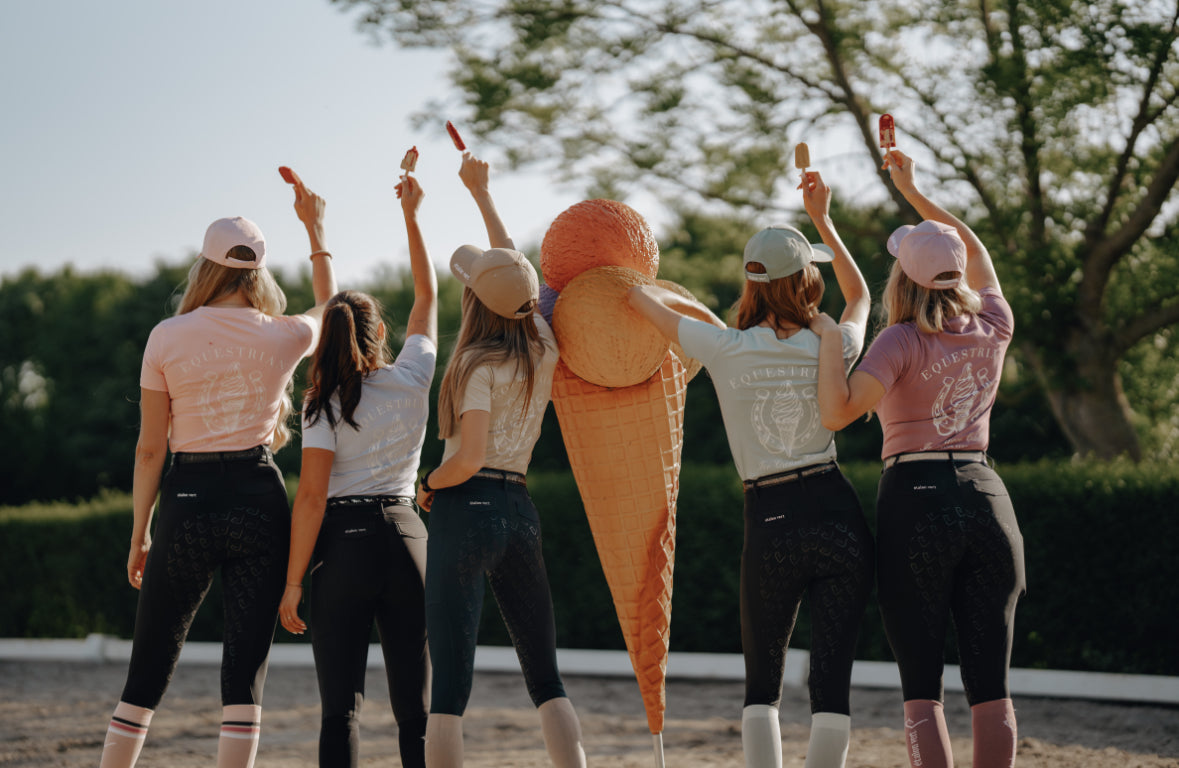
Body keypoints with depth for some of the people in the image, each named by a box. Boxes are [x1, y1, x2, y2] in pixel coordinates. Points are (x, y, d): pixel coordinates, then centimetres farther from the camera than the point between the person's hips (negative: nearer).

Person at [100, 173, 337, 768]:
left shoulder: (166, 338, -3)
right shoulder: (283, 338, 0)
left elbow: (151, 446, 0)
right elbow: (327, 306, 26)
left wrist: (138, 534, 8)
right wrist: (316, 231, 34)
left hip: (187, 502, 0)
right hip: (260, 501, 0)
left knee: (149, 668, 10)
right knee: (245, 670, 2)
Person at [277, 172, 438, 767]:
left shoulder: (326, 405, -4)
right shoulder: (412, 378, 4)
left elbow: (311, 498, -10)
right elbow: (427, 295, 21)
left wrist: (293, 582, -5)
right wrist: (411, 215, 28)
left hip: (342, 545, -3)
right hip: (406, 538, 3)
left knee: (340, 706, 0)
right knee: (416, 705, 6)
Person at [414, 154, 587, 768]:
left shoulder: (480, 364, -10)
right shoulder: (544, 345, 8)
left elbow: (469, 458, -19)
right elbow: (516, 270, 25)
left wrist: (429, 484, 2)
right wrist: (479, 192, 37)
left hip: (466, 508, -6)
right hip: (521, 510, 6)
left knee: (449, 686, -7)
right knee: (546, 680, 12)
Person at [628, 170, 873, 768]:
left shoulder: (725, 350, -4)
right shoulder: (831, 351, 0)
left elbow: (638, 294, 10)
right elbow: (860, 296, 24)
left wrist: (687, 304, 30)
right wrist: (822, 220, 24)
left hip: (770, 529, 0)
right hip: (840, 521, 0)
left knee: (762, 684, 14)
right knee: (832, 683, 2)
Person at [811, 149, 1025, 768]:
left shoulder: (903, 341, -8)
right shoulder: (994, 330, 7)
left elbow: (838, 413, -21)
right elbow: (976, 254, 27)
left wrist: (828, 338, -7)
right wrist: (913, 193, 31)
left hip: (915, 505, -4)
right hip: (987, 502, 4)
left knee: (921, 689, 1)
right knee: (990, 687, 6)